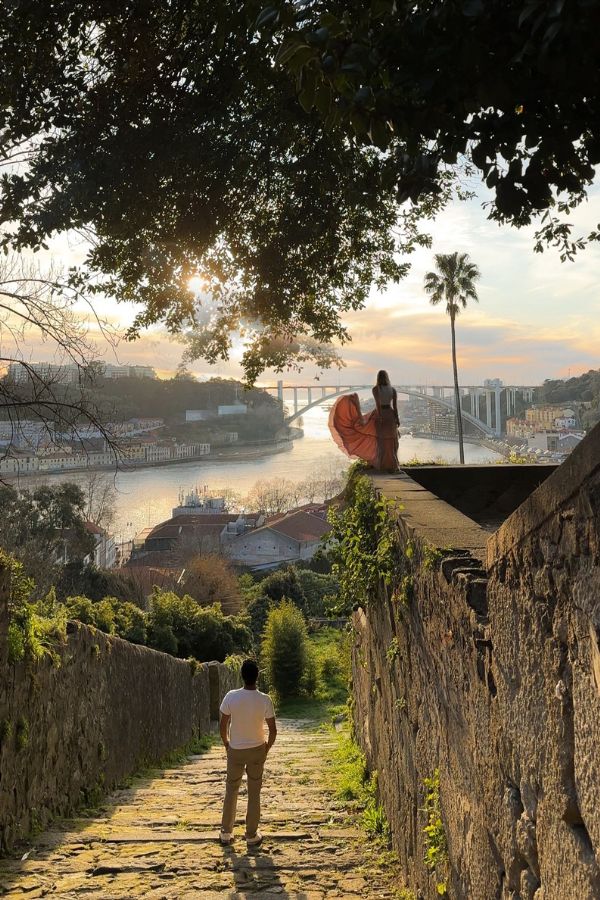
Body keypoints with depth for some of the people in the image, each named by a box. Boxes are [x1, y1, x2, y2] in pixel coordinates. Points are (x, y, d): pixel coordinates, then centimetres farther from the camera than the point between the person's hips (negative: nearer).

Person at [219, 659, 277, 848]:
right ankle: (252, 835, 16)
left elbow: (223, 725, -8)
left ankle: (226, 832, 22)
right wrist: (267, 747, 6)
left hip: (235, 750, 0)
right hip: (257, 750, 0)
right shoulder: (265, 700, -16)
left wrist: (226, 744, 9)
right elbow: (273, 730, -11)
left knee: (231, 790, 16)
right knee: (254, 793, 10)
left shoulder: (231, 697, -16)